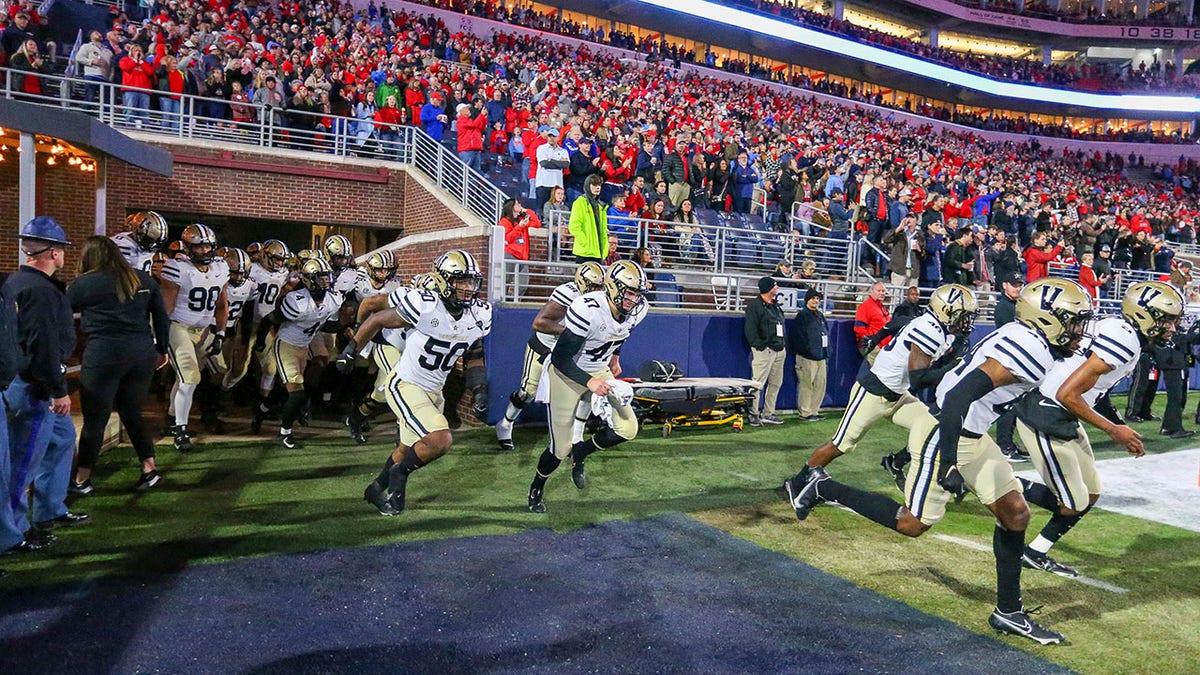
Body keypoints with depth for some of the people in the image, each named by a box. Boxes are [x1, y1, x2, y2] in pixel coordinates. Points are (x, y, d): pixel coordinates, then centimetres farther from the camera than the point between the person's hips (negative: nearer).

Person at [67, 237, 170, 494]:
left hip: (103, 356, -4)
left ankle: (81, 480, 19)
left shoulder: (86, 283, -3)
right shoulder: (143, 279, 10)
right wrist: (162, 350, 21)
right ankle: (149, 468, 16)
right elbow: (162, 318, 12)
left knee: (95, 420, 6)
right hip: (143, 354, 5)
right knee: (132, 413, 19)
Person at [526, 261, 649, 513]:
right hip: (567, 373, -6)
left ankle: (580, 453, 21)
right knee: (560, 449, -2)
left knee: (627, 429, -7)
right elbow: (560, 358, -28)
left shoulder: (638, 309, -11)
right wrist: (589, 382, -38)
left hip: (600, 372, 6)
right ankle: (536, 489, 29)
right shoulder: (587, 309, -33)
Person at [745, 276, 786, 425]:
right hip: (764, 350, -8)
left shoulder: (776, 305, 19)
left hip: (779, 350, 9)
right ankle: (753, 414, -2)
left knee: (775, 383, 10)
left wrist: (783, 346, 14)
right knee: (758, 383, -10)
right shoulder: (754, 305, -6)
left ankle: (768, 414, 18)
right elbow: (750, 329, -12)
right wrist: (760, 346, -17)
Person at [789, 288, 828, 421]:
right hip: (807, 358, -8)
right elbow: (796, 336, -12)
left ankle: (814, 411, 18)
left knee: (820, 384, 9)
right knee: (806, 385, -5)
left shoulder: (820, 315, 19)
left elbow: (826, 334, 24)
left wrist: (826, 353, 18)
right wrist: (805, 350, -14)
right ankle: (805, 413, 2)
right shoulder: (802, 315, -6)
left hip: (821, 357, 8)